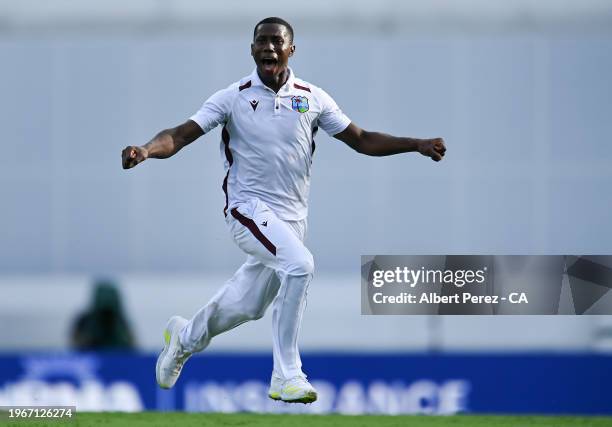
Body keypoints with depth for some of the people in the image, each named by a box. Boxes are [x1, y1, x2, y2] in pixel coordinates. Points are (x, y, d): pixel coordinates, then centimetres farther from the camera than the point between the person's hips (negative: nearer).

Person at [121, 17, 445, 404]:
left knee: (249, 306, 15)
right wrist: (145, 150, -32)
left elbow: (361, 140, 8)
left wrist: (417, 145, -4)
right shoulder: (233, 98, -5)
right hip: (249, 209, -5)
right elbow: (181, 135, -11)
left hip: (292, 216, 5)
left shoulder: (313, 98, 4)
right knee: (299, 265, -29)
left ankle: (186, 337, 46)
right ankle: (286, 378, -21)